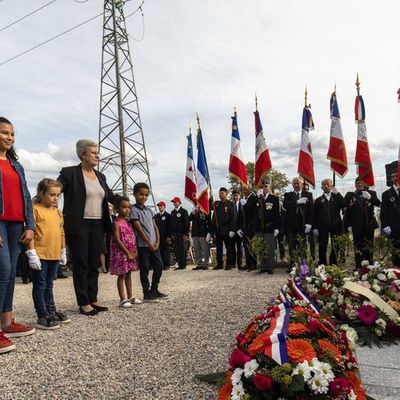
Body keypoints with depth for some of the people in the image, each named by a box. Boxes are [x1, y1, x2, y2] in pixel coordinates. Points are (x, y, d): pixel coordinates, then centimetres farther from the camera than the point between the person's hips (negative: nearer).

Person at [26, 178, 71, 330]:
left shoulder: (58, 212, 13)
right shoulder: (35, 209, -8)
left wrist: (63, 251, 19)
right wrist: (32, 253, -17)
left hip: (54, 254, 7)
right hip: (40, 254, -7)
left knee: (49, 284, 18)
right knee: (40, 285, 2)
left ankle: (51, 311, 26)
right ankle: (42, 317, 7)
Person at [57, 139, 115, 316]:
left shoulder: (100, 176, 13)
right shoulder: (69, 173, -4)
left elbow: (110, 195, 21)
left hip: (98, 226, 6)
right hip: (78, 226, -6)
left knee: (94, 265, 11)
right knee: (80, 266, 2)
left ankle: (93, 299, 22)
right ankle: (83, 303, 11)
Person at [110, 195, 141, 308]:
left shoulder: (128, 222, 10)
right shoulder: (117, 223, -11)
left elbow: (133, 238, 10)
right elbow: (118, 240, -17)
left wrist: (135, 251, -1)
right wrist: (128, 253, -18)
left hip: (131, 253, 7)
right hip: (121, 253, -7)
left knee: (128, 275, 13)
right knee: (121, 276, -1)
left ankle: (130, 297, 22)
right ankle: (123, 299, 5)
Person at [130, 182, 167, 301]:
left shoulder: (149, 210, 13)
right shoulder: (134, 210, -8)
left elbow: (155, 227, 12)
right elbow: (139, 229, -13)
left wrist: (157, 242, 0)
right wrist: (149, 244, -14)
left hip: (154, 245, 7)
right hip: (142, 245, -7)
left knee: (159, 267, 9)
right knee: (145, 269, 1)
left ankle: (154, 290, 23)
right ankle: (147, 294, 10)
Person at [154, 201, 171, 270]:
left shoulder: (168, 215, 1)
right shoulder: (156, 216, 16)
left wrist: (169, 236, -12)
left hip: (165, 236, -4)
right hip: (158, 236, 4)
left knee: (166, 251, -1)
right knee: (160, 251, 4)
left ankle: (167, 264, 5)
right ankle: (162, 264, 10)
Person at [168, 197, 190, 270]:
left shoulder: (183, 211, 0)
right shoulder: (172, 212, 17)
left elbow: (187, 223, -6)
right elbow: (169, 224, 18)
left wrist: (186, 234, -14)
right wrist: (169, 235, 12)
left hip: (182, 234, -6)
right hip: (174, 234, 6)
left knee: (183, 250, -3)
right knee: (176, 250, 5)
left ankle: (184, 265, 3)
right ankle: (180, 265, 11)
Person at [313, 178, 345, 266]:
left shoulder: (337, 198, 12)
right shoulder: (318, 200, 11)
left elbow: (344, 206, -8)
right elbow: (315, 215, 7)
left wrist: (337, 193, -11)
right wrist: (315, 228, -3)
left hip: (335, 226, 0)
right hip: (323, 227, 0)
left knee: (335, 247, 2)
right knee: (322, 247, 0)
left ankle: (333, 265, 12)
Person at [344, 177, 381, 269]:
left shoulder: (371, 193, 8)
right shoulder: (350, 195, 6)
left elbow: (378, 203, -8)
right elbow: (347, 211, 3)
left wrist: (370, 197, -25)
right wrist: (348, 225, -3)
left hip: (369, 225, 1)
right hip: (357, 226, -1)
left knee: (369, 246, 4)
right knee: (358, 247, 0)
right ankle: (358, 267, 5)